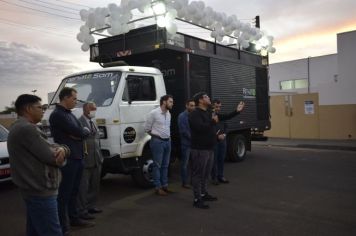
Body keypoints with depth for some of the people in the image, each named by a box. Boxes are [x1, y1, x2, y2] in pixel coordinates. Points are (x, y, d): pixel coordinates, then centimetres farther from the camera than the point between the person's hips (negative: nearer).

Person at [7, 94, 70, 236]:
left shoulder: (20, 127, 15)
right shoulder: (27, 128, -18)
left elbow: (49, 148, 12)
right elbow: (52, 158, -21)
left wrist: (62, 149, -10)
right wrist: (60, 154, 2)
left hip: (33, 189, 11)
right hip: (40, 192, -11)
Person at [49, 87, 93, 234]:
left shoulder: (69, 114, 16)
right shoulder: (57, 115, -14)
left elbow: (82, 132, 12)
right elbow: (78, 132, -20)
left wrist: (79, 133, -11)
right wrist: (85, 131, 1)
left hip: (77, 158, 9)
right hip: (67, 159, -9)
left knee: (74, 191, 18)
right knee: (64, 193, 0)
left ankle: (74, 218, 31)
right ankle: (62, 225, 10)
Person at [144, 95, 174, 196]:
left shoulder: (168, 113, 10)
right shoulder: (153, 113, -11)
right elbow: (147, 128, -6)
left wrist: (168, 135, 11)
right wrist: (156, 135, 2)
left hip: (167, 141, 7)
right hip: (158, 141, -7)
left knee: (165, 165, 13)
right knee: (157, 165, 0)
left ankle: (164, 185, 22)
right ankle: (158, 187, 6)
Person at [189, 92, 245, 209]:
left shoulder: (209, 113, 14)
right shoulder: (194, 114, -14)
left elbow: (224, 117, 20)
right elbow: (201, 127, -30)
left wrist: (237, 111, 14)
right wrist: (213, 122, -16)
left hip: (209, 148, 9)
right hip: (200, 149, -9)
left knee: (206, 173, 18)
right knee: (198, 174, -3)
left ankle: (204, 194, 32)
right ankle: (197, 199, 4)